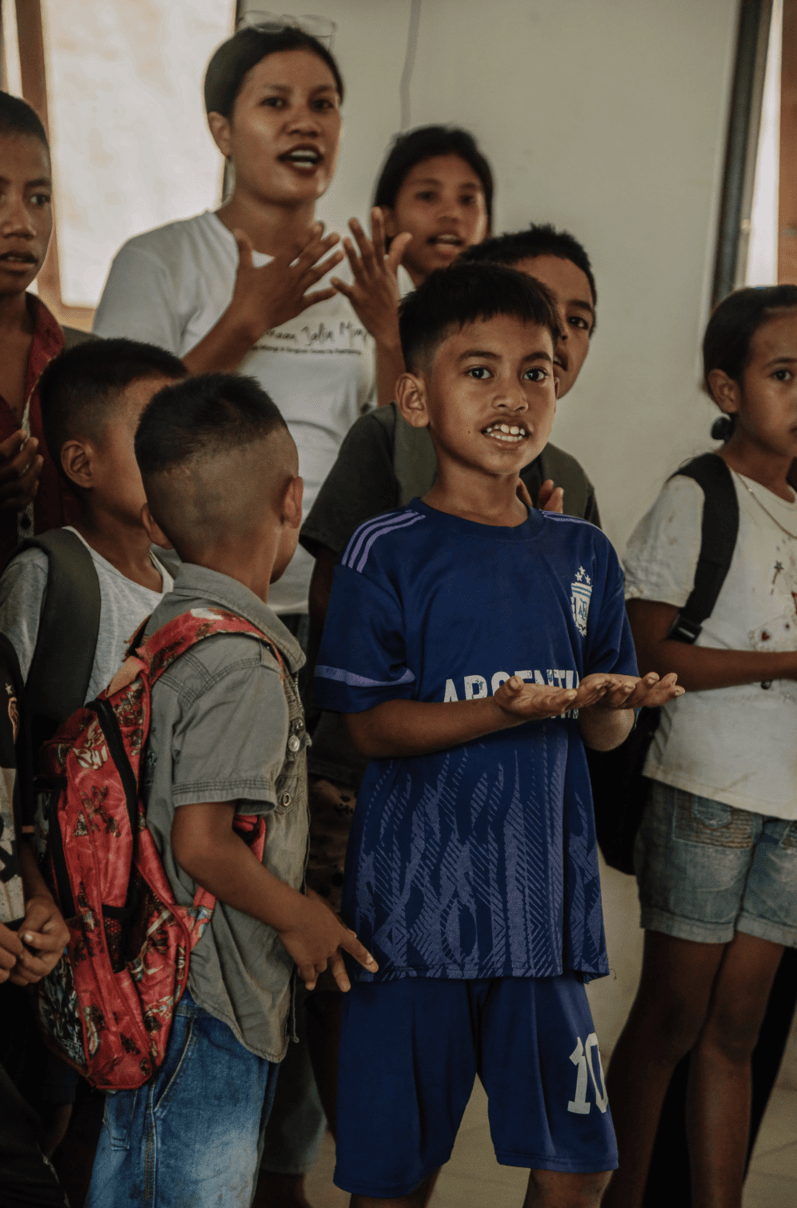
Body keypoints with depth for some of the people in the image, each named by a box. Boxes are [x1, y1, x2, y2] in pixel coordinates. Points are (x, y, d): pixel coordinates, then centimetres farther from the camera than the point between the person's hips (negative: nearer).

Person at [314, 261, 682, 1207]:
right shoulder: (387, 554, -5)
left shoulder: (581, 554, 9)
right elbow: (370, 727, -10)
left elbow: (602, 734, 11)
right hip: (417, 903, -4)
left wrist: (611, 701, -13)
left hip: (543, 901, 4)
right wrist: (509, 711, -23)